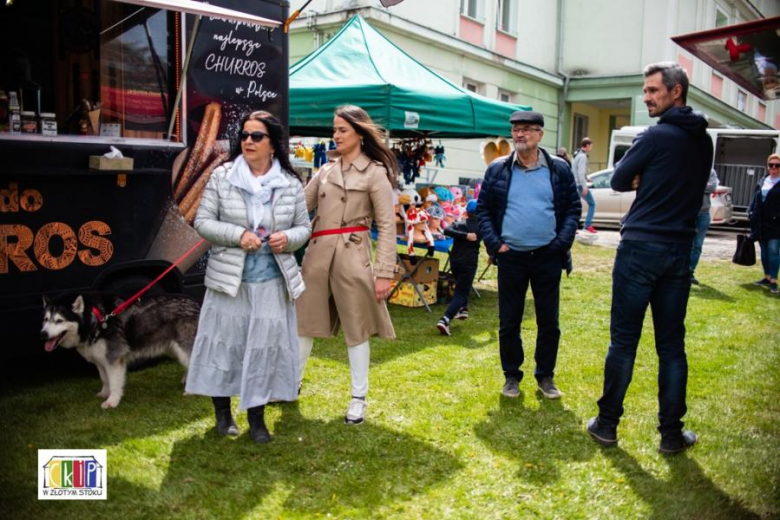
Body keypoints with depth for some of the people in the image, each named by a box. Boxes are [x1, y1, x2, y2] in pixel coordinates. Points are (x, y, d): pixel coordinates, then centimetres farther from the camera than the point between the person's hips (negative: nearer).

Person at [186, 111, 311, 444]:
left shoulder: (291, 184, 2)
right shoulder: (221, 177, -2)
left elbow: (304, 227, 8)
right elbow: (202, 222, -2)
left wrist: (288, 238, -15)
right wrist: (238, 235, -17)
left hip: (272, 280, 1)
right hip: (229, 278, 0)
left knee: (265, 344, 4)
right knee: (224, 340, 8)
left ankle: (256, 415, 21)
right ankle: (222, 411, 28)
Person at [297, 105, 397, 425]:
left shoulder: (375, 172, -2)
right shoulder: (326, 171, 14)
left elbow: (387, 226, -6)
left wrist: (384, 272, -12)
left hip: (352, 256, -5)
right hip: (318, 254, 5)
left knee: (356, 329, 5)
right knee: (304, 321, 12)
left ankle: (359, 398, 19)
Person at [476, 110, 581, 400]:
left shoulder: (559, 170, 2)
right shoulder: (497, 169, 2)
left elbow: (573, 208, 4)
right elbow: (483, 209, 4)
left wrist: (562, 242, -9)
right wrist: (494, 243, -8)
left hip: (547, 257, 0)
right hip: (510, 257, 0)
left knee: (549, 322, 9)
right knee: (508, 323, 8)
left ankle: (545, 376, 26)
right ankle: (511, 376, 24)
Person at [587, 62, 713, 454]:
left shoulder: (656, 136, -10)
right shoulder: (703, 140, 11)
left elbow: (618, 181, -3)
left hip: (641, 248, -6)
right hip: (679, 250, 6)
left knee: (623, 341, 2)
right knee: (671, 345, 9)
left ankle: (607, 424, 12)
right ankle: (671, 433, 15)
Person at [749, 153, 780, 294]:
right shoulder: (762, 182, 14)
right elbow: (755, 201, 16)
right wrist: (752, 214, 6)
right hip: (761, 224, 6)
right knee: (764, 250, 12)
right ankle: (767, 277, 23)